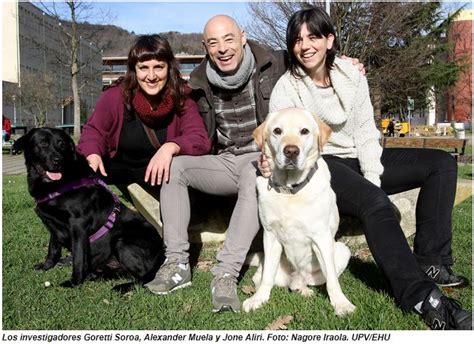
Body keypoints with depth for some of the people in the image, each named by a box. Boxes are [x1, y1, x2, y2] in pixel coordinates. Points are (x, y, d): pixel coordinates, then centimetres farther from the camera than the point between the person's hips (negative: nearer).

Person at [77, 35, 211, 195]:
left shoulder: (182, 98, -15)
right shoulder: (116, 95, -16)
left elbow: (200, 140, -24)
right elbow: (94, 130, -5)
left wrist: (171, 147, -45)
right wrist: (92, 155, -28)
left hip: (158, 175, 0)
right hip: (119, 171, 1)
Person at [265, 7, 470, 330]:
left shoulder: (352, 76, 2)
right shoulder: (286, 88, -8)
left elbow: (365, 132, 0)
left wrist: (373, 179, -13)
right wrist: (272, 163, -34)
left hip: (358, 159, 6)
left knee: (442, 163, -7)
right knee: (375, 203, -35)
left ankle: (431, 262, -14)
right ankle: (423, 297, -36)